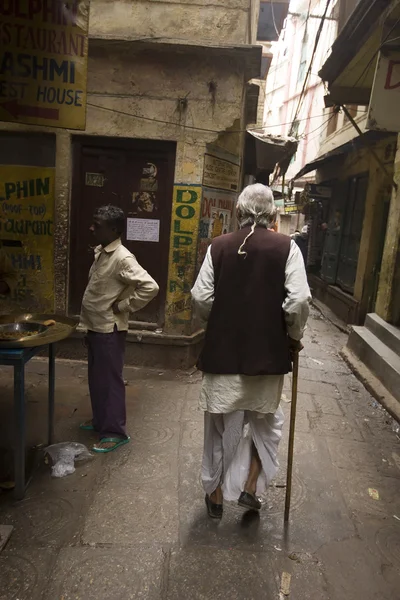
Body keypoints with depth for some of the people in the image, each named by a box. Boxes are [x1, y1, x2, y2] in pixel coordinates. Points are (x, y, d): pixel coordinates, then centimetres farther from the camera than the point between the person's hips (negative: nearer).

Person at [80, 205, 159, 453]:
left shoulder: (123, 258, -21)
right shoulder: (100, 252, 7)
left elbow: (150, 287, -29)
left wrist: (123, 306, -19)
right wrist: (90, 326, 13)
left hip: (109, 330, -9)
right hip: (95, 327, 9)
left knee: (110, 380, 2)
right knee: (96, 378, 20)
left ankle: (115, 431, 15)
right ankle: (100, 419, 37)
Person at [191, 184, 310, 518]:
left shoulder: (218, 246, -3)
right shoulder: (287, 247, -7)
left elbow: (201, 297, -4)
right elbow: (299, 300, -13)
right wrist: (294, 336, 4)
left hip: (223, 351, 1)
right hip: (268, 352, -1)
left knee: (221, 426, 17)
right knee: (265, 422, 24)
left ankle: (216, 495, 32)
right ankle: (250, 487, 25)